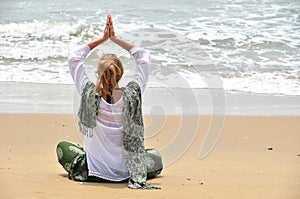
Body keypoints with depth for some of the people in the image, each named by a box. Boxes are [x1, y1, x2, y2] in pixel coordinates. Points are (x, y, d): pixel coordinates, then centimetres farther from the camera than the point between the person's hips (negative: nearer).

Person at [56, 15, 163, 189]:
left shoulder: (89, 94, -17)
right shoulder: (132, 94, -18)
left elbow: (74, 56, -1)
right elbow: (145, 57, -1)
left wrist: (103, 39, 2)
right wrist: (115, 38, 1)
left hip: (94, 171, 0)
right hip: (125, 172, 0)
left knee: (62, 146, 29)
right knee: (156, 155, 32)